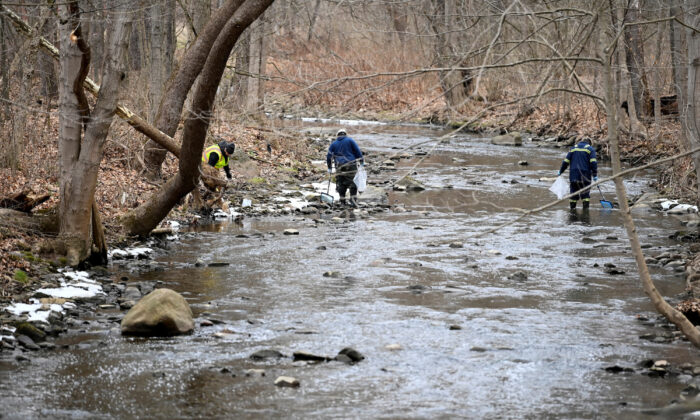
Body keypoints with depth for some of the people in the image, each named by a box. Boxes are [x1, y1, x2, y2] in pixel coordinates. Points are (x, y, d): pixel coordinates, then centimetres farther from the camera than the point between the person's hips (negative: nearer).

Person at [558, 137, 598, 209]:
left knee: (573, 193, 10)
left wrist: (560, 171, 19)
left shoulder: (573, 148, 12)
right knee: (585, 194, 3)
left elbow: (566, 162, 9)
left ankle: (572, 209, 13)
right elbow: (593, 163, -9)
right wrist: (595, 175, -7)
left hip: (573, 175, 3)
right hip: (585, 176, -3)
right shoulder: (590, 149, 2)